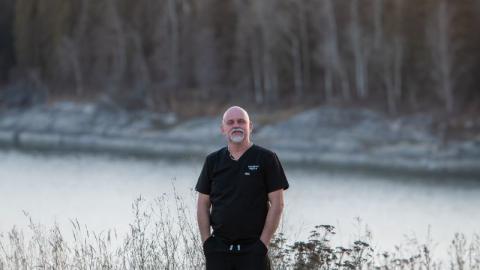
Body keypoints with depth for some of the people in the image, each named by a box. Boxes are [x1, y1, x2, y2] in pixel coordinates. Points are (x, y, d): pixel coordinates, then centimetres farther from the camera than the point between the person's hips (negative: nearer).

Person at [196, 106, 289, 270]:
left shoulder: (266, 159, 1)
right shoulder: (213, 161, 11)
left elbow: (277, 203, -2)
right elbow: (203, 204, 12)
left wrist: (263, 243, -8)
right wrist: (206, 241, 2)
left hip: (253, 250, -3)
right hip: (218, 249, 3)